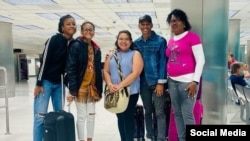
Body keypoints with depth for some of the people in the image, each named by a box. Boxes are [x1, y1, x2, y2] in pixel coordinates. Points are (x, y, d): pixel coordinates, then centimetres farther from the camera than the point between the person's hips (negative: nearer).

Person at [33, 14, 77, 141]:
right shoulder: (54, 39, -13)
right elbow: (44, 61, -14)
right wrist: (39, 84, -15)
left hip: (59, 83, 6)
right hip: (46, 82, -6)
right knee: (40, 116, -5)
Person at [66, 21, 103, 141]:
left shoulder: (96, 49, 11)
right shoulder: (76, 46, -8)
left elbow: (98, 70, 12)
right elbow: (70, 68, -13)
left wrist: (99, 90, 9)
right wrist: (72, 90, -19)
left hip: (92, 87, 6)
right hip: (80, 87, -6)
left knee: (91, 116, 13)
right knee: (81, 116, 3)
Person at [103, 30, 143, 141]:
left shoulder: (135, 54, -3)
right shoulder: (111, 55, 12)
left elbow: (135, 73, -15)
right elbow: (106, 71, 7)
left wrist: (120, 86, -21)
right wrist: (110, 84, -13)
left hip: (130, 92, -4)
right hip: (115, 93, 5)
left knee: (128, 117, -1)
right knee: (120, 117, 13)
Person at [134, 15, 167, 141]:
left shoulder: (160, 40, -4)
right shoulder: (136, 43, 7)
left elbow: (163, 62, -8)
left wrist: (161, 82, -12)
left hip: (157, 81, -4)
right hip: (143, 82, 4)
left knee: (159, 112, 0)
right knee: (147, 111, 14)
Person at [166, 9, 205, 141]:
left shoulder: (192, 36, -4)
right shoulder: (170, 41, 14)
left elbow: (200, 60, -8)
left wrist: (195, 81, -14)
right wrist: (167, 79, 16)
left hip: (187, 81, -7)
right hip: (172, 81, 7)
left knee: (187, 114, -6)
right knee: (177, 113, 10)